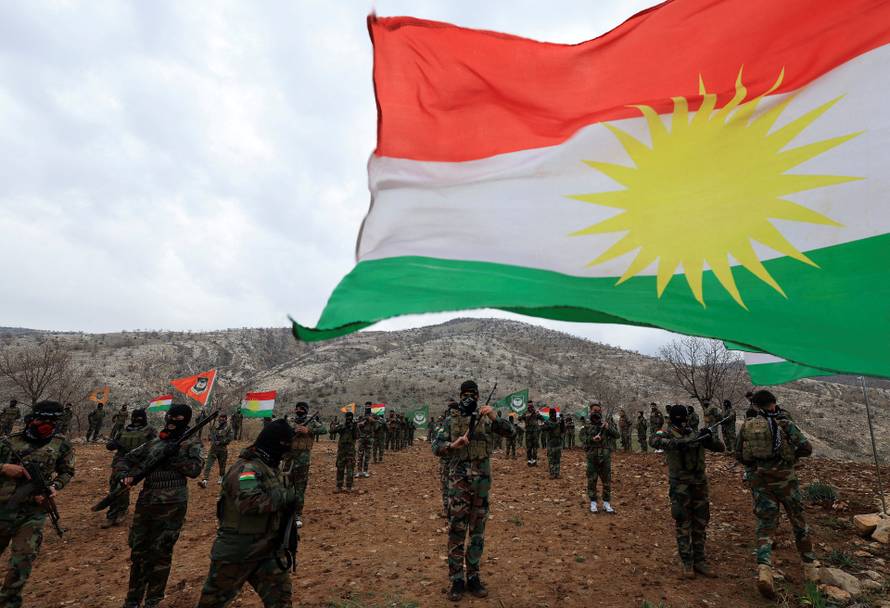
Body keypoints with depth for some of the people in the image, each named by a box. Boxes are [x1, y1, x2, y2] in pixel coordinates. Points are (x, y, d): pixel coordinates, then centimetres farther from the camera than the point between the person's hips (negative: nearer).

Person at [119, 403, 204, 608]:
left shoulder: (192, 443, -1)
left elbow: (195, 469, -13)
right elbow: (128, 458, 20)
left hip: (171, 505, -5)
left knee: (160, 553, 3)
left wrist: (174, 455, -20)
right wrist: (126, 474, 1)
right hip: (146, 502, 5)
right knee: (138, 550, 14)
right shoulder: (154, 442, 12)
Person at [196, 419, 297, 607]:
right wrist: (285, 496, -27)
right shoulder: (246, 468, -22)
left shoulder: (270, 468, 7)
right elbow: (249, 502, -37)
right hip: (236, 552, -8)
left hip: (265, 550, 8)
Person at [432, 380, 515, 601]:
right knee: (456, 531, 2)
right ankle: (456, 580, 14)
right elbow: (436, 447, -5)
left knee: (478, 531, 11)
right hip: (458, 481, -1)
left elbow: (509, 432, -9)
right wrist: (454, 445, -24)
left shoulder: (486, 419, 3)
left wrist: (495, 417, -26)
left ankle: (473, 577, 24)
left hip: (482, 481, 2)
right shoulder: (450, 421, 0)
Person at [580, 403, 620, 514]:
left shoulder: (607, 423, 4)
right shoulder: (587, 427, 3)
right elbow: (583, 441, -2)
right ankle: (593, 503, 16)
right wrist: (592, 439, -20)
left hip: (606, 458, 1)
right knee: (592, 481, 4)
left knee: (607, 481, 7)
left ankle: (606, 503, 19)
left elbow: (617, 435, -4)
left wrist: (608, 427, -19)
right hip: (592, 458, 0)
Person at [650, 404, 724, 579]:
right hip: (680, 484, -4)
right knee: (683, 525, 2)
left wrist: (710, 438, -12)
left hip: (700, 484, 5)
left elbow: (720, 448, 8)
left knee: (700, 524, 12)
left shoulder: (696, 433, 8)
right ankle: (687, 563, 13)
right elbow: (654, 441, -27)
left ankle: (700, 561, 24)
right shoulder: (668, 433, -6)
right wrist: (676, 443, -39)